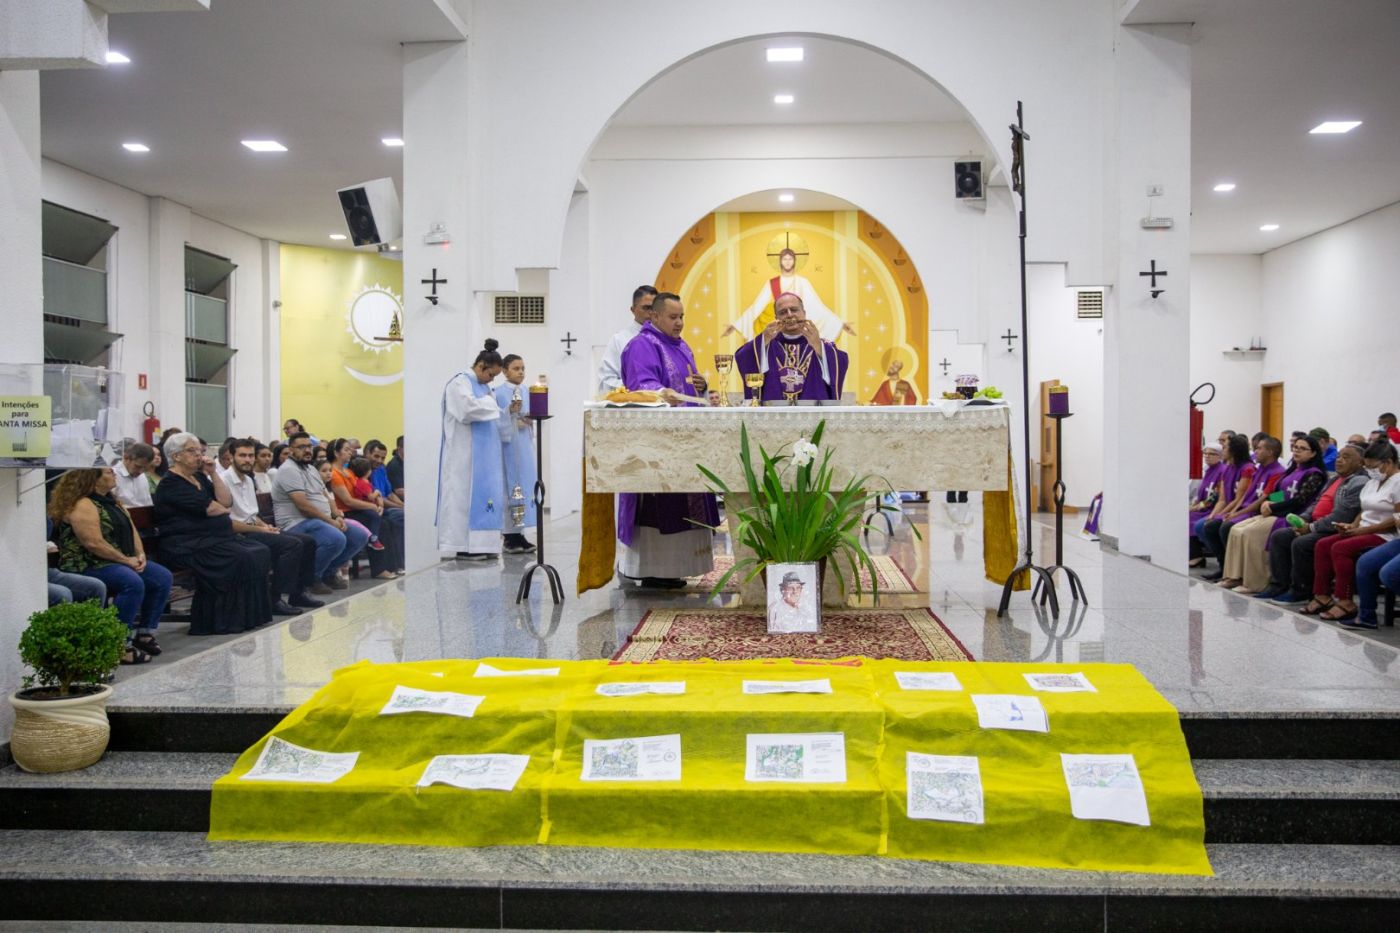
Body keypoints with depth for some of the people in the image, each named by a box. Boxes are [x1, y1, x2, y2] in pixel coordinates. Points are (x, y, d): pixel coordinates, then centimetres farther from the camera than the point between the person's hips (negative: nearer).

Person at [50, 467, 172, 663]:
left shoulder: (111, 500, 16)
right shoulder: (82, 505, -15)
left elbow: (131, 529, 16)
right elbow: (93, 543, -24)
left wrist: (140, 554, -2)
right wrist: (126, 560, -19)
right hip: (89, 566, -10)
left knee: (162, 577, -3)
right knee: (132, 582, -34)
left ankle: (144, 633, 5)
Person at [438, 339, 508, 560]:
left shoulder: (483, 386, 18)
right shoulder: (460, 383, -8)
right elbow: (469, 408, -24)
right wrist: (490, 403, -9)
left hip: (483, 452, 9)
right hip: (465, 452, -9)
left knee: (484, 495, 7)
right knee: (466, 496, -7)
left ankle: (481, 544, 10)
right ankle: (464, 546, -4)